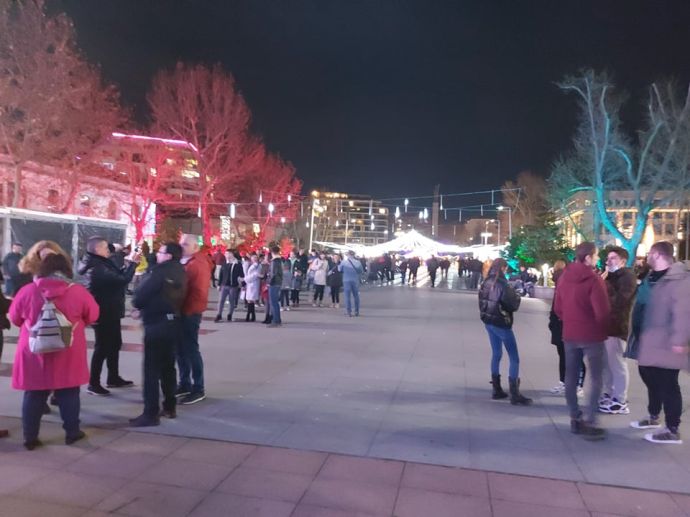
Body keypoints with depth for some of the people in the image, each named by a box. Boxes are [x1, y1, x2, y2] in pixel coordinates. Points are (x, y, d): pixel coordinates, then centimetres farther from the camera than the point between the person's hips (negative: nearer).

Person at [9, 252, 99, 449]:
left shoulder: (27, 291, -6)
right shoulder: (78, 291, -10)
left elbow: (14, 318, 9)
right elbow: (92, 316, 3)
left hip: (34, 352, 1)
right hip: (68, 354, -1)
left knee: (34, 394, 13)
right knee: (68, 393, 13)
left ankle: (30, 437, 20)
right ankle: (72, 431, 22)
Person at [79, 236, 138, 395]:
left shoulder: (101, 264, 9)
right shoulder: (97, 269, -23)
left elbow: (118, 275, 13)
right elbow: (122, 280, -29)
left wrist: (130, 264, 0)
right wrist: (132, 263, -16)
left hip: (109, 313, 10)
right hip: (103, 314, -10)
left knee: (114, 344, 18)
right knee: (102, 347, 0)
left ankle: (113, 378, 30)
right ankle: (93, 383, 11)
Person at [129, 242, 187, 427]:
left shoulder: (160, 271, -16)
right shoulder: (180, 272, 10)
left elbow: (141, 295, -16)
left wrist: (138, 304, 7)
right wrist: (145, 309, 17)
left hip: (157, 324, -9)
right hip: (172, 321, 9)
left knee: (152, 369, -3)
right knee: (167, 366, 16)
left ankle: (151, 413, 1)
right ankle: (169, 407, 24)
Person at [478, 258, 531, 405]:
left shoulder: (486, 283, 4)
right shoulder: (502, 284, -18)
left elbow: (482, 302, 12)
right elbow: (513, 305, -13)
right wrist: (516, 296, 4)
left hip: (488, 322, 8)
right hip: (501, 324, -8)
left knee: (496, 354, 16)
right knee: (514, 358, -1)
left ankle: (497, 390, 21)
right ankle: (515, 395, -1)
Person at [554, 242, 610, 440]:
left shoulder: (564, 277, 5)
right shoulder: (594, 279, -16)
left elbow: (557, 308, 8)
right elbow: (603, 311, -18)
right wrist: (601, 328, 1)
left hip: (569, 334, 6)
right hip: (592, 336, -6)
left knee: (571, 377, 12)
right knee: (595, 379, 3)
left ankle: (575, 418, 19)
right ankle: (589, 422, 0)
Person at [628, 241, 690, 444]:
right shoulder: (651, 277, 14)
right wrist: (635, 332, 21)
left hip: (664, 343, -9)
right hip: (647, 341, 9)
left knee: (667, 385, -1)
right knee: (650, 378, 20)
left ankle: (672, 431, 10)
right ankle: (653, 417, 37)